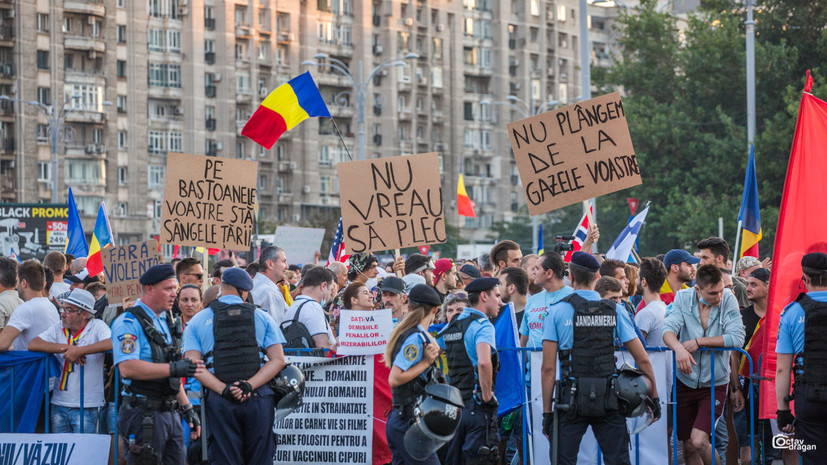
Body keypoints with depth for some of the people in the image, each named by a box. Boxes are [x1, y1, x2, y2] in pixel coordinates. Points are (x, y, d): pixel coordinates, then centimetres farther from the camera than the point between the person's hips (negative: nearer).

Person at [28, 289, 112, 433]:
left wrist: (79, 351, -22)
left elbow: (112, 343, -23)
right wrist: (67, 348, -14)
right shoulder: (58, 328, 8)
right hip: (59, 405, 4)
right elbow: (33, 345, -4)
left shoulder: (97, 327, -3)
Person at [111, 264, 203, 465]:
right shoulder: (128, 322, -10)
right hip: (144, 416, -8)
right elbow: (127, 368, -23)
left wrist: (187, 408, 21)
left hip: (170, 414, 8)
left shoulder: (165, 321, 19)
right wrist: (174, 369, -24)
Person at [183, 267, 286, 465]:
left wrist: (223, 389, -11)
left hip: (219, 401, 0)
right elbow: (278, 360, -1)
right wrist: (249, 385, -10)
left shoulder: (198, 321, 8)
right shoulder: (262, 317, 8)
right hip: (259, 399, 0)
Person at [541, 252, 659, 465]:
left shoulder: (557, 311, -2)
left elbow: (549, 368, -5)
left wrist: (547, 412, -2)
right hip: (609, 399, 2)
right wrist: (654, 397, 13)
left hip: (572, 399, -2)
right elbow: (642, 360, 3)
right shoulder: (615, 311, 3)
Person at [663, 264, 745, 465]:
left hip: (715, 383, -2)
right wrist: (678, 348, -38)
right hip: (685, 382, 2)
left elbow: (737, 337, -20)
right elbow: (668, 330, -17)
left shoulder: (728, 300, -10)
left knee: (699, 441, -16)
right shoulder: (682, 298, -6)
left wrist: (699, 342, -21)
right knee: (688, 447, 8)